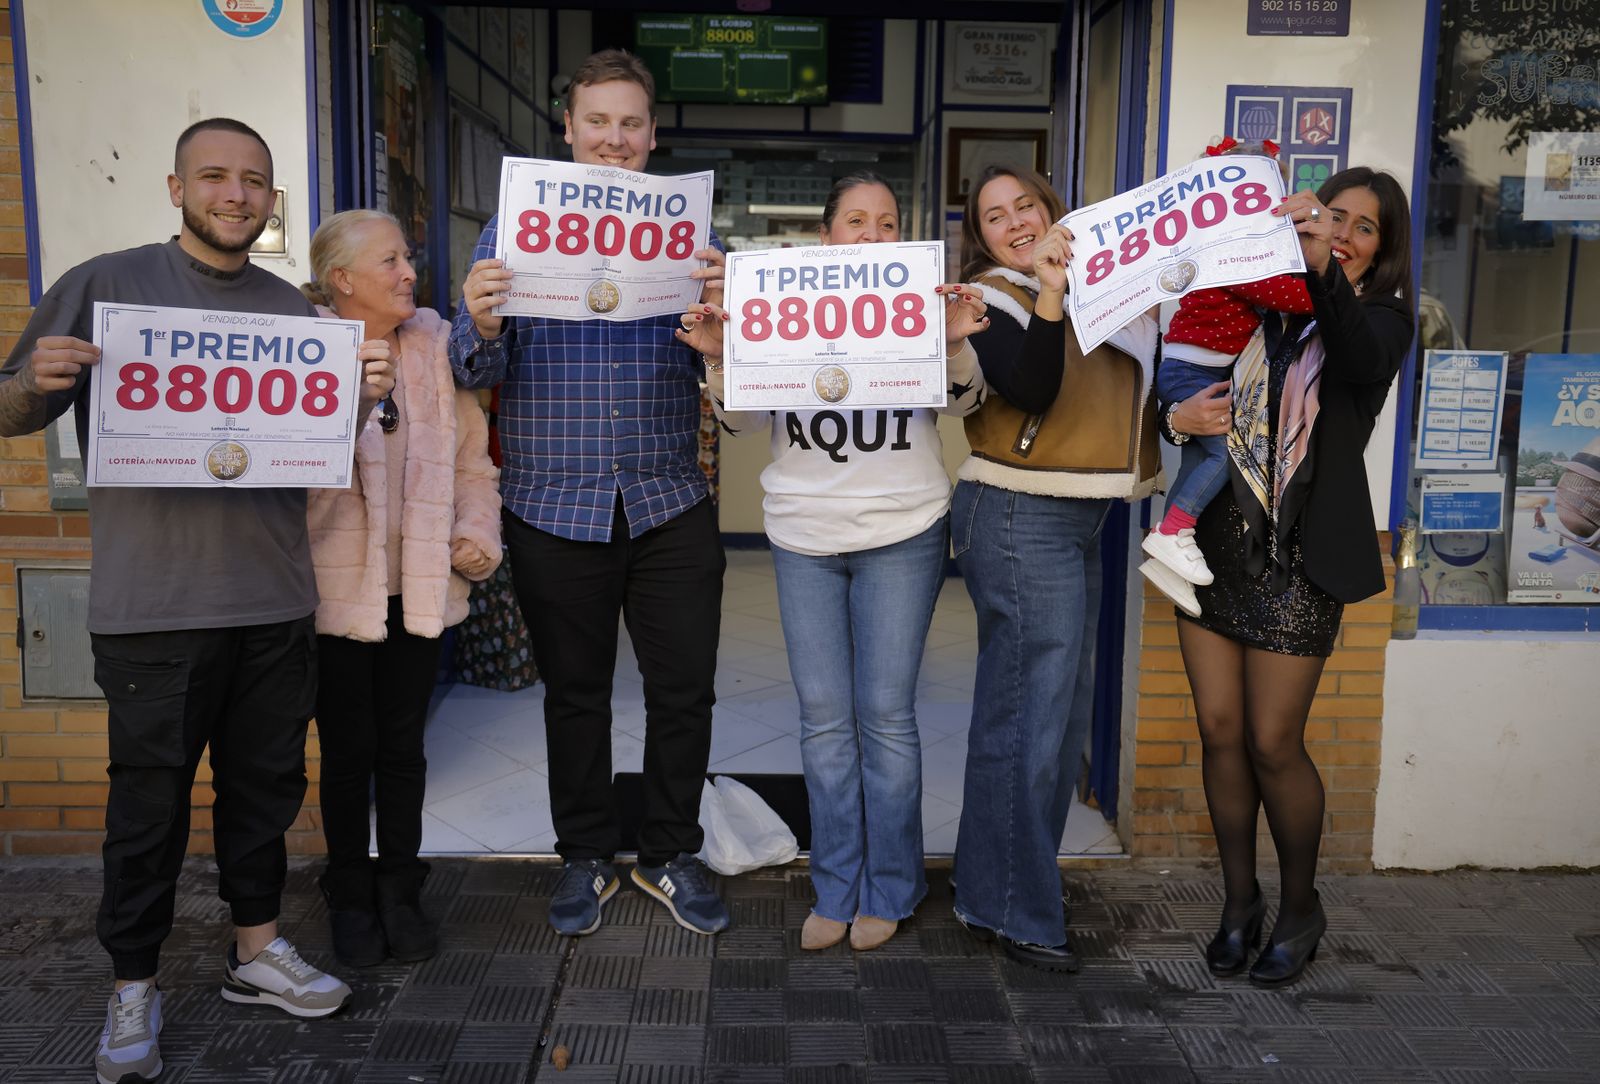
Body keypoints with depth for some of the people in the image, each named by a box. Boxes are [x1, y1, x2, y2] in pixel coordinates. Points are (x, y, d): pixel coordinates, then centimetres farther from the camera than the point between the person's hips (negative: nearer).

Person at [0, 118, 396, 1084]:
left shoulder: (294, 310, 12)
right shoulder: (104, 287, 1)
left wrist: (368, 395, -6)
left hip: (275, 602, 4)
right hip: (153, 606, -3)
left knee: (266, 780, 14)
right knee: (150, 797, 6)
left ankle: (258, 948, 32)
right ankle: (134, 985, 24)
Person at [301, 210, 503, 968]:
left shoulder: (437, 345, 5)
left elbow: (472, 457, 9)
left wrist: (477, 536, -1)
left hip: (419, 587, 3)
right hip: (337, 589, -3)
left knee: (403, 743, 13)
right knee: (348, 748, 9)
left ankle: (399, 893, 29)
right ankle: (350, 899, 28)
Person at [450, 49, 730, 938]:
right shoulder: (513, 229, 4)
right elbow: (479, 373, -1)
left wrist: (723, 307, -21)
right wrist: (478, 323, -23)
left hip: (669, 505, 1)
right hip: (556, 506, 0)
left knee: (684, 691, 6)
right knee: (574, 694, 12)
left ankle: (670, 855, 26)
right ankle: (585, 857, 30)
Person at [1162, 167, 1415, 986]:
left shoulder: (1379, 319, 1)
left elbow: (1361, 361, -23)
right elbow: (1178, 399, 7)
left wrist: (1323, 272, -37)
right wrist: (1178, 418, -16)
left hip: (1296, 558, -3)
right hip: (1214, 541, 3)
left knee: (1273, 744, 1)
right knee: (1220, 733, 8)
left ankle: (1300, 906, 25)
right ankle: (1239, 901, 27)